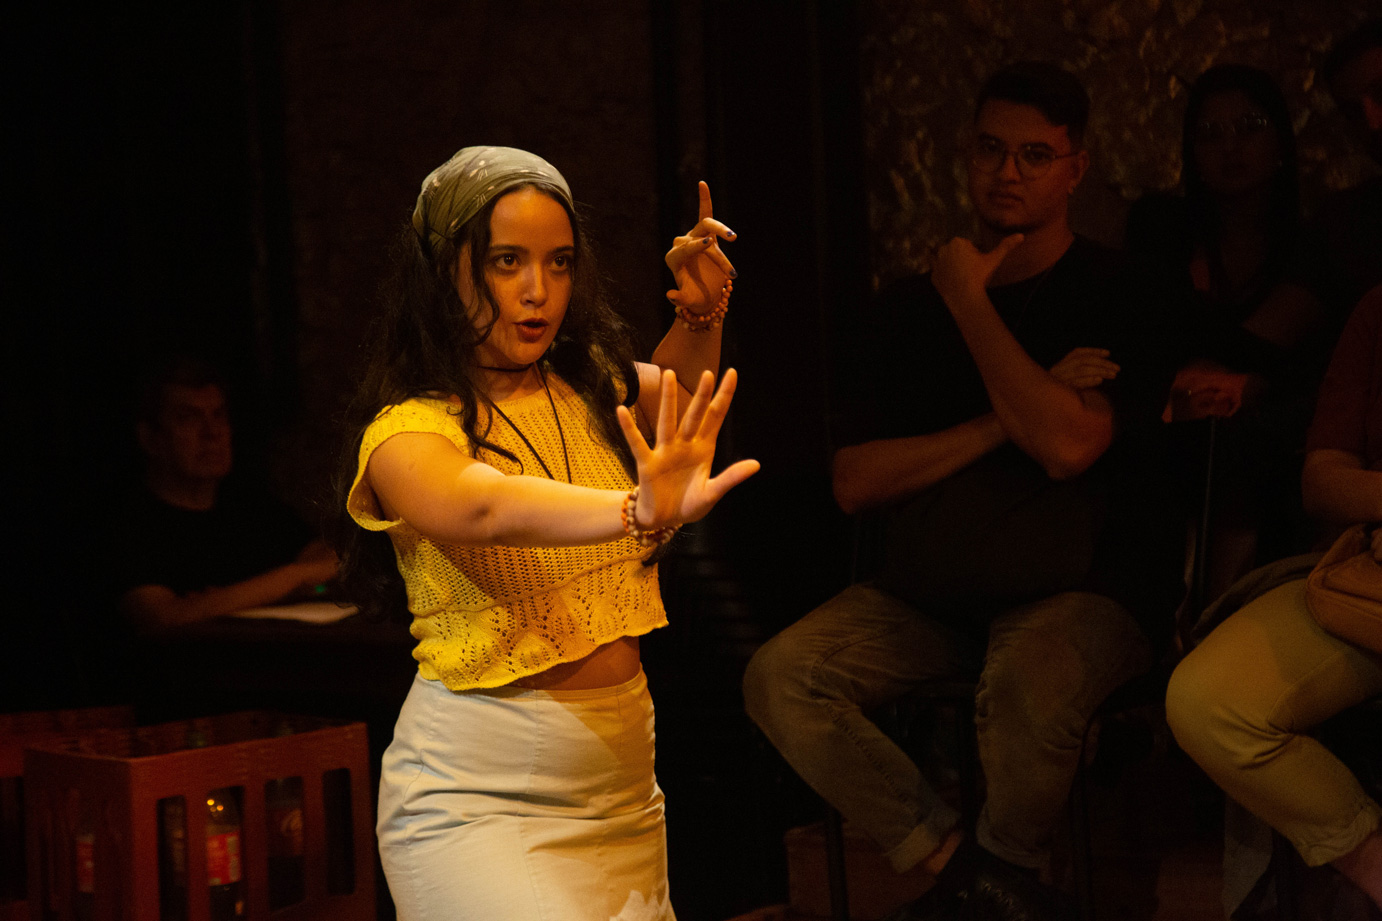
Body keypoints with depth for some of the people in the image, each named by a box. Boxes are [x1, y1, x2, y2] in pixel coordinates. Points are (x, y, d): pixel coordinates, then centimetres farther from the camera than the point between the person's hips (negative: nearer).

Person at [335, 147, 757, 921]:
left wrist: (699, 319, 8)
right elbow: (480, 507, -35)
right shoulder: (407, 429, -13)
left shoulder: (592, 389, 6)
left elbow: (670, 391, 29)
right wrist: (642, 510, -52)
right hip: (477, 793, -6)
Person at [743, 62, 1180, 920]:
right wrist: (1004, 423, -10)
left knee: (1027, 687, -37)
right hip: (931, 589, 4)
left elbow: (1068, 446, -19)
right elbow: (854, 482, 2)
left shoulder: (1115, 296, -1)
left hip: (1080, 589, -4)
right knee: (781, 677, -19)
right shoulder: (911, 308, 11)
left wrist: (969, 302, -10)